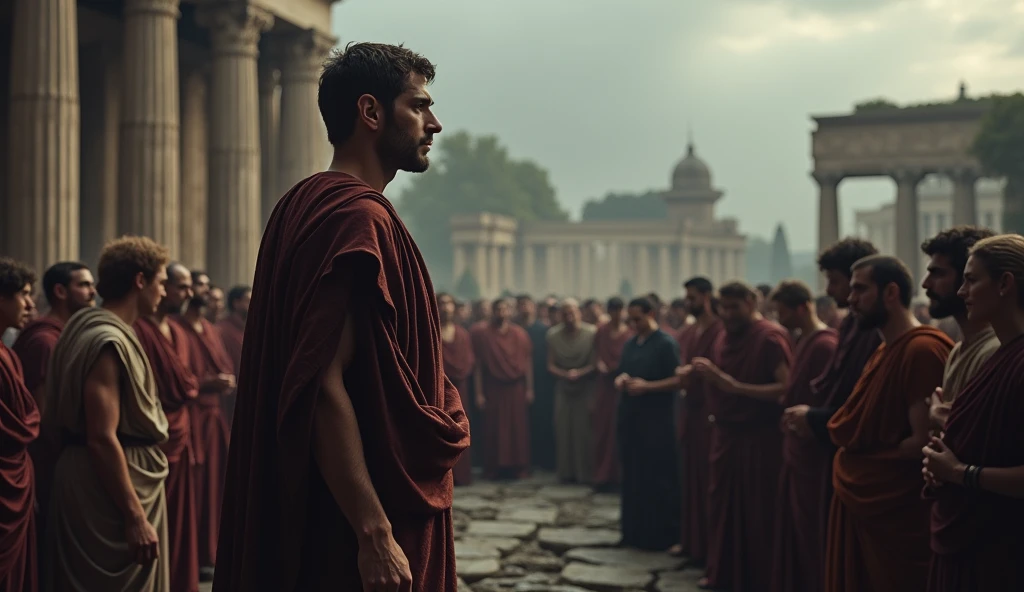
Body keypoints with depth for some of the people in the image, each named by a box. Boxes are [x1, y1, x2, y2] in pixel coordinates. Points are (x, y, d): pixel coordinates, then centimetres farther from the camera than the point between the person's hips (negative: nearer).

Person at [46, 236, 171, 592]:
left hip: (93, 481, 10)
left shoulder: (90, 328, 11)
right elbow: (103, 439, -24)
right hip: (111, 490, -10)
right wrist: (136, 517, -24)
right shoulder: (109, 341, -19)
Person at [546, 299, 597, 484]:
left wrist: (579, 373, -25)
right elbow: (550, 365, -1)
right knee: (563, 430, 2)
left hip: (586, 388, -3)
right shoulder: (553, 334, -3)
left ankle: (585, 473, 7)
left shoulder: (591, 333, -13)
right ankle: (566, 472, 10)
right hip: (563, 388, 3)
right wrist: (565, 374, -18)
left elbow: (595, 364, -10)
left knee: (585, 431, -3)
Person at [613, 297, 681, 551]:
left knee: (658, 478, -2)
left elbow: (678, 379, -14)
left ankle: (662, 535, 6)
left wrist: (647, 386, -21)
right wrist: (620, 380, 0)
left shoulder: (666, 343, -9)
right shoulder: (630, 344, 15)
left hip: (656, 420, -7)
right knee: (632, 476, 10)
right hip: (629, 417, 7)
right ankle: (634, 531, 19)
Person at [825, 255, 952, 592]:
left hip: (897, 516, -9)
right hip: (858, 505, 9)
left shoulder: (923, 349, -17)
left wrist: (867, 460, -6)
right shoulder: (883, 350, 16)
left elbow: (923, 442, -21)